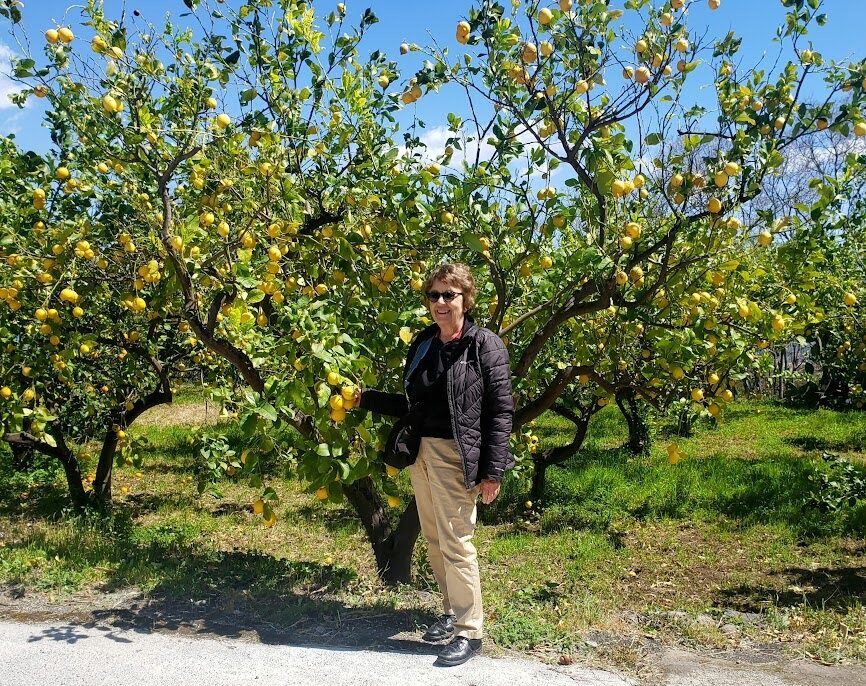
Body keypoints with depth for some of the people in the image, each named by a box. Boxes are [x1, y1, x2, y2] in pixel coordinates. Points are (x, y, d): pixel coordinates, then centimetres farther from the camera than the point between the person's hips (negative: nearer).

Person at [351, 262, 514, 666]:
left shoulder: (485, 345, -8)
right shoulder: (424, 344, 10)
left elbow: (501, 411, -10)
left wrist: (492, 471, -14)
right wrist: (367, 399, 9)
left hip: (457, 457, -6)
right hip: (421, 453, 7)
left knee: (455, 543, -2)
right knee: (434, 542, 14)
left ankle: (469, 632, 13)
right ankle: (452, 613, 32)